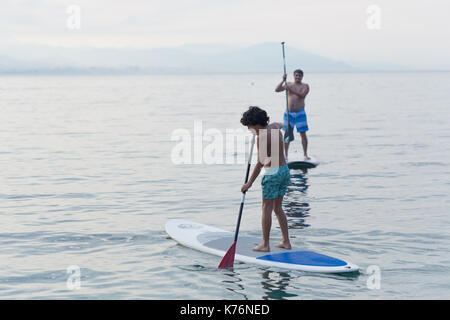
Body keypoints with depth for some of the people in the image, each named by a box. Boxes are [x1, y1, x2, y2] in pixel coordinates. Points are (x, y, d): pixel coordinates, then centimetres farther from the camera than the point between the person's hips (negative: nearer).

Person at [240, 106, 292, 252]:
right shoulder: (274, 127, 7)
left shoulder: (261, 137, -17)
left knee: (267, 208, 0)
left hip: (272, 173, -8)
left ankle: (265, 244, 3)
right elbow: (281, 124, 35)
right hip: (285, 170, 8)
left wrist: (250, 183, -17)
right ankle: (286, 241, 16)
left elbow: (260, 162, -20)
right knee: (278, 208, 15)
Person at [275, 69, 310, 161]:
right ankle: (285, 155, 5)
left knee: (303, 134, -2)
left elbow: (302, 95, -19)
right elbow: (277, 89, -2)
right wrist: (283, 80, -14)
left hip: (300, 113, -2)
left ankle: (305, 154, 7)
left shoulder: (305, 86, 1)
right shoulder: (289, 84, 8)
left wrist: (291, 90, -28)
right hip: (289, 113, 2)